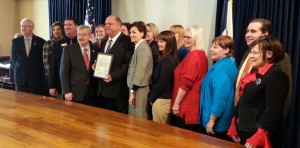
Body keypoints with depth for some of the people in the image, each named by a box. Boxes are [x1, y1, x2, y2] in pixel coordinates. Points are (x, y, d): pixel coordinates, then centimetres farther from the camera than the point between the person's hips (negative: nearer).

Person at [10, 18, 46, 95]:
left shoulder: (40, 41, -2)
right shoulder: (15, 41, 5)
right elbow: (12, 59, 14)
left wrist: (41, 73, 4)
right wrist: (16, 70, 8)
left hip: (37, 78, -2)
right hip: (20, 77, 2)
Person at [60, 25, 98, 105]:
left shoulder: (96, 49, 5)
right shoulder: (69, 49, -3)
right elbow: (64, 72, -5)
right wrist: (67, 91, -11)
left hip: (92, 92, 3)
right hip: (75, 92, -2)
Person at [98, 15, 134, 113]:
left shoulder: (126, 41, -8)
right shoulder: (104, 43, 18)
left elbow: (128, 63, -16)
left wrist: (113, 75, -21)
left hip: (119, 88, -7)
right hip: (105, 88, 7)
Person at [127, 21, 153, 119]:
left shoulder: (143, 48, -15)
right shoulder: (138, 47, 15)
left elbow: (140, 72, -20)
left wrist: (133, 91, -18)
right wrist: (132, 90, 14)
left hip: (139, 90, -9)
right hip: (136, 88, 9)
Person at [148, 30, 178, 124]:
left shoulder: (167, 60, -17)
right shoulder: (169, 58, 13)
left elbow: (162, 82, -19)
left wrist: (151, 98, -7)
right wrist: (152, 96, 12)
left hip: (161, 99, -9)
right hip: (166, 98, 9)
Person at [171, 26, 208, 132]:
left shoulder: (193, 55, -16)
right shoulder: (201, 55, 13)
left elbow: (186, 82, -21)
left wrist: (176, 103, -15)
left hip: (188, 105, -10)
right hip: (194, 103, 10)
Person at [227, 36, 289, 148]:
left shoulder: (276, 75, -14)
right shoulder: (254, 73, 12)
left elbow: (273, 110, -22)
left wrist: (258, 137, -25)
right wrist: (233, 127, 11)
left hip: (257, 137, -8)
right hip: (243, 132, 8)